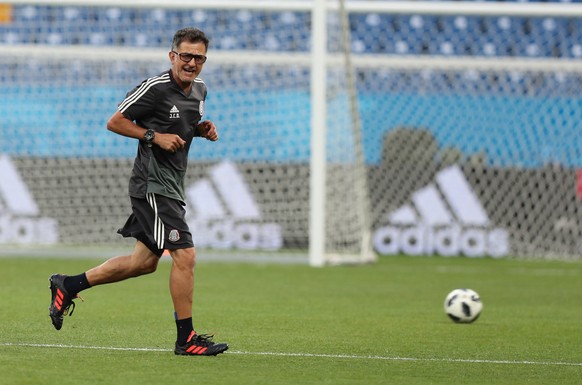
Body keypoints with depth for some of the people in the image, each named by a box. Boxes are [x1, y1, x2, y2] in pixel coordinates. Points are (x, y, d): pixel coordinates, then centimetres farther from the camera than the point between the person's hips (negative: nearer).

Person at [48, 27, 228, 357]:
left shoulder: (199, 90, 9)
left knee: (144, 261, 14)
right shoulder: (155, 88, -15)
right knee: (185, 255, -12)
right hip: (153, 184, -9)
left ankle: (68, 286, 25)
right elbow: (115, 122, -9)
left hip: (171, 186, 9)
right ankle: (186, 339, -4)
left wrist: (202, 129, 5)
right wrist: (155, 136, -19)